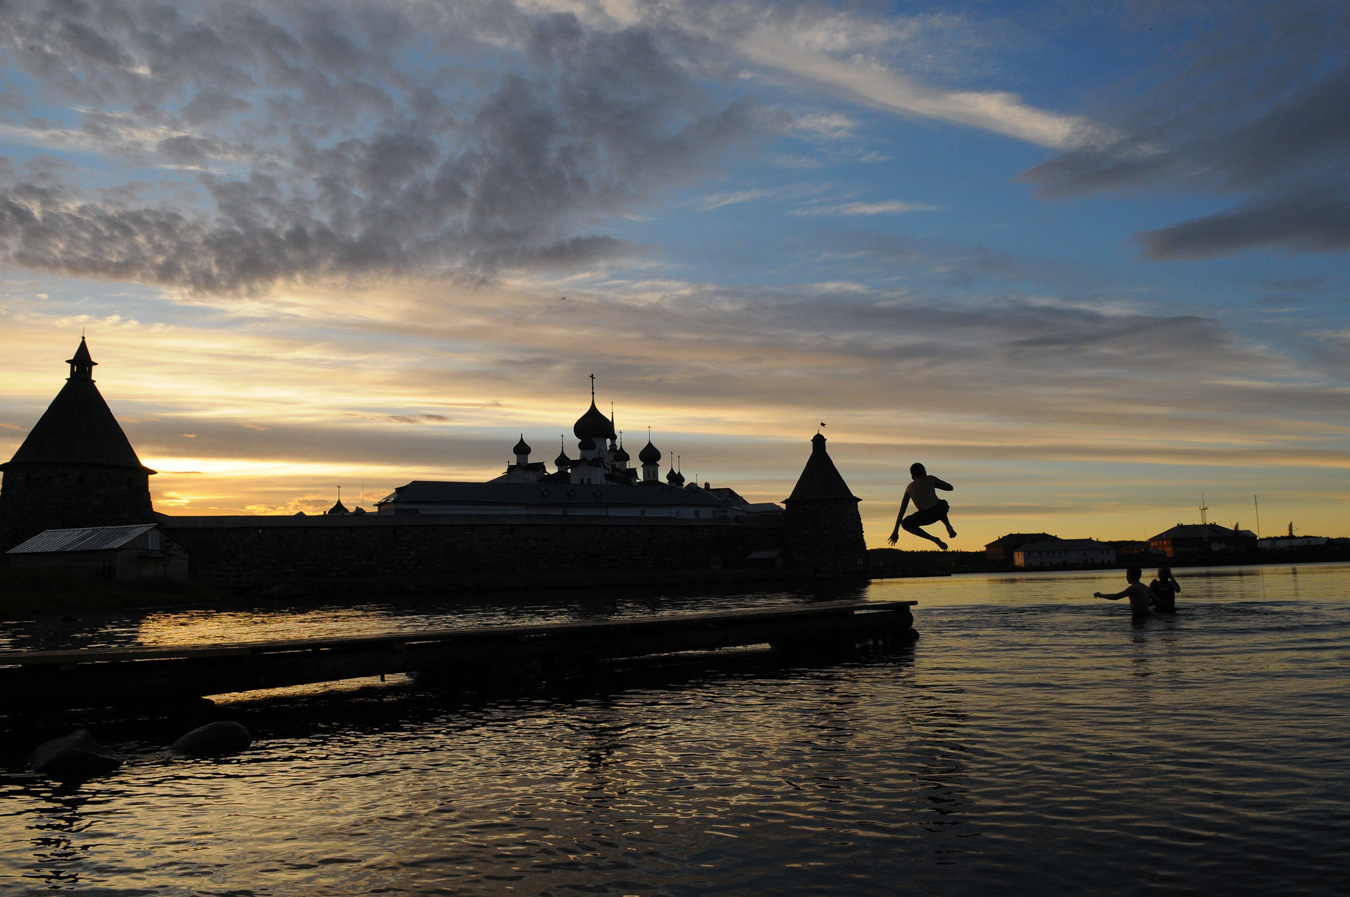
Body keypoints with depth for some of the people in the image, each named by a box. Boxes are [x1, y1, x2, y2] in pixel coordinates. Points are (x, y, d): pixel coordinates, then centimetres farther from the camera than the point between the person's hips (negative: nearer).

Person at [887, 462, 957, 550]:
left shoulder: (909, 488, 22)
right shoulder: (930, 479, 17)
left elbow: (901, 511, 24)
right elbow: (950, 487, 26)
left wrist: (895, 531, 28)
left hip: (925, 516, -3)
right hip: (941, 510, 3)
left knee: (905, 524, 27)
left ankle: (934, 539, 14)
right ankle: (949, 527, 18)